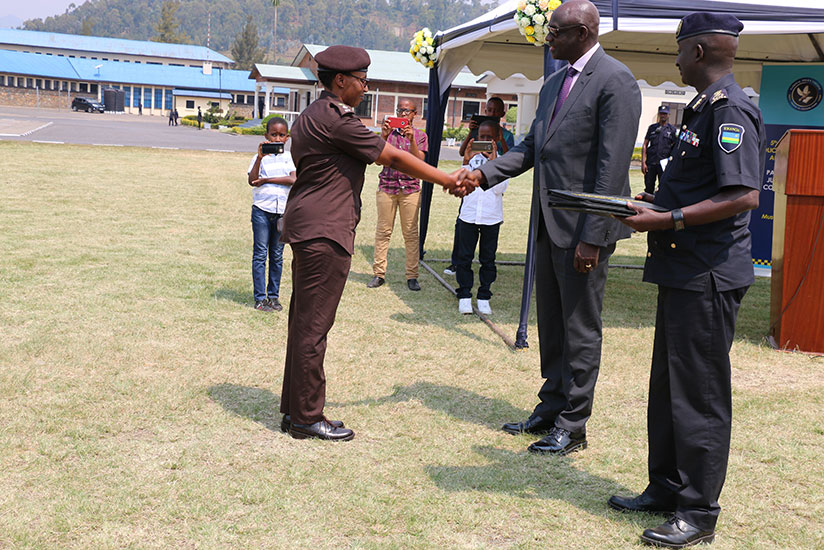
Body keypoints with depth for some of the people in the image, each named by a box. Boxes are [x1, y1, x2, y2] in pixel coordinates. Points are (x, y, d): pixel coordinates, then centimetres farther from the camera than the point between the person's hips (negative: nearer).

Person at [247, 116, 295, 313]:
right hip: (262, 210, -2)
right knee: (260, 254, -1)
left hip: (283, 211, 2)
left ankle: (273, 295, 17)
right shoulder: (260, 158, 2)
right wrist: (260, 158, -23)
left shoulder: (290, 157, 6)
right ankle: (260, 298, 4)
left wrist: (267, 180, -13)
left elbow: (294, 179, -11)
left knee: (277, 256, 8)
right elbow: (252, 180, -13)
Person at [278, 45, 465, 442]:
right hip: (325, 233, -10)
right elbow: (393, 158, -12)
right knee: (313, 325, -4)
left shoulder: (312, 116, 17)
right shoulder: (336, 119, -15)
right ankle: (306, 417, 4)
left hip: (307, 229, 11)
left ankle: (294, 409, 22)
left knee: (304, 322, 14)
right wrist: (448, 180, -3)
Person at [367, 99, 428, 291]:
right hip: (387, 186, 1)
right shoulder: (389, 132, 10)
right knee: (383, 231, -2)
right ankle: (379, 274, 2)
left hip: (410, 188, 0)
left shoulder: (420, 135, 9)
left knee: (411, 233, -1)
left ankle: (412, 276, 3)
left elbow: (419, 161, -6)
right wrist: (384, 136, -16)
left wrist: (411, 139, -19)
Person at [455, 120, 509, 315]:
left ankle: (484, 298, 15)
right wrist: (466, 162, -14)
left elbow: (499, 189, -9)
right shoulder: (472, 158, 6)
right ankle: (464, 296, 12)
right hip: (469, 214, 1)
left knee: (487, 259, 6)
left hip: (491, 217, -1)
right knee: (464, 257, 3)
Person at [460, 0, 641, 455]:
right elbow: (532, 146, 19)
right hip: (549, 223, 9)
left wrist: (591, 237, -21)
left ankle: (572, 426, 13)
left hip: (583, 227, -9)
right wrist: (483, 174, 4)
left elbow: (612, 165, -18)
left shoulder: (614, 81, -12)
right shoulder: (553, 84, 15)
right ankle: (550, 409, 30)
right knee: (550, 324, 16)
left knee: (580, 328, 2)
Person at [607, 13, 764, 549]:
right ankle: (666, 489, 28)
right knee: (669, 386, 16)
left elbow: (743, 195, -24)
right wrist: (656, 202, 15)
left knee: (700, 394, -2)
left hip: (708, 276, -10)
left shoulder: (730, 109, -16)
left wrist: (668, 220, -22)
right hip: (684, 269, 10)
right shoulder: (705, 107, 16)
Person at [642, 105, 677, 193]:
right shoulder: (652, 128, 12)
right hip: (651, 162, 2)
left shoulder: (672, 129, 9)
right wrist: (643, 162, 0)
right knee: (648, 188, 2)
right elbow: (645, 145, 10)